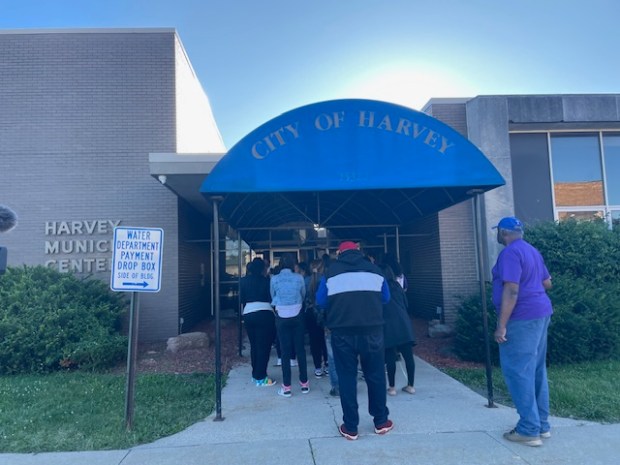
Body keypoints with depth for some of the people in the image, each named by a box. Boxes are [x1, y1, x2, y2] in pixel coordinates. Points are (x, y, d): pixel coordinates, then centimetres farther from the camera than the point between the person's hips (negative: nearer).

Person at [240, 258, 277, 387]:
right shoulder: (265, 280, 0)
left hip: (248, 314, 4)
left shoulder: (244, 280, 10)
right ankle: (260, 378, 1)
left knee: (254, 346, 15)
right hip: (264, 314, -4)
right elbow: (270, 298, 1)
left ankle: (255, 374, 23)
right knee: (264, 346, 0)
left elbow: (242, 298, 12)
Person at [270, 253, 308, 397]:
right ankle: (304, 383, 16)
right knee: (300, 349, 8)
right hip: (297, 316, 1)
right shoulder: (299, 278, -2)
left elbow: (273, 297, 8)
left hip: (282, 318, -1)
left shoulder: (274, 279, -4)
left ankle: (286, 387, 5)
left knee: (285, 351, 3)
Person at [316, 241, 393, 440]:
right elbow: (385, 298, 15)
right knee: (375, 374, 14)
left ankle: (350, 427, 12)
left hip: (342, 330, -1)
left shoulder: (331, 271, 3)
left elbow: (321, 301, 6)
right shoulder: (373, 269, 7)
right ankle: (381, 421, 25)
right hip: (372, 329, 1)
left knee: (346, 376, 7)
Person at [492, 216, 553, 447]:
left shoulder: (510, 253, -15)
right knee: (536, 369, 15)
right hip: (541, 312, 10)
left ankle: (529, 430, 1)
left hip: (522, 317, -10)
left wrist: (502, 325, -22)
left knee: (518, 371, -4)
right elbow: (547, 283, 21)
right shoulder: (532, 251, 14)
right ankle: (542, 424, 22)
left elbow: (511, 291, -23)